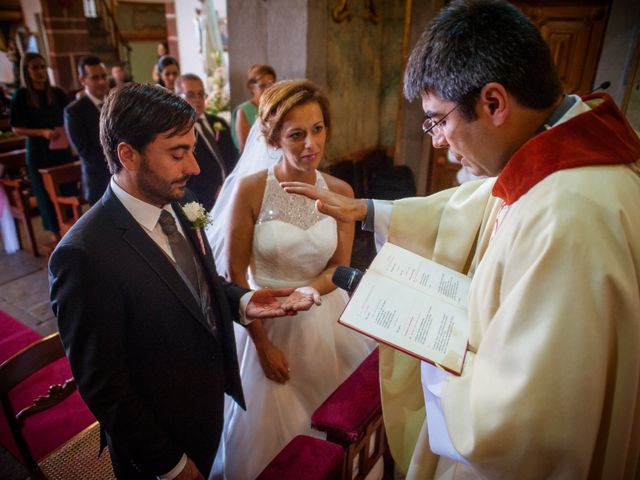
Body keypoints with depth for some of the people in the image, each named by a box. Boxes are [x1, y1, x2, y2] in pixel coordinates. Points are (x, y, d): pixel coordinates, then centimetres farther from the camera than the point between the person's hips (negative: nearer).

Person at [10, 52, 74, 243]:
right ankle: (55, 230, 20)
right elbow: (16, 128, -5)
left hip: (62, 148, 2)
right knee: (46, 192, 7)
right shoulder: (20, 96, -5)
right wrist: (42, 132, -19)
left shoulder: (57, 93, 3)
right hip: (38, 152, -2)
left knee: (68, 189, 6)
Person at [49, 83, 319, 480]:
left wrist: (243, 301, -14)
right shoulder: (85, 255, -30)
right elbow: (103, 387, -22)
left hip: (212, 405, 6)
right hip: (159, 442, -6)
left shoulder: (178, 207, -7)